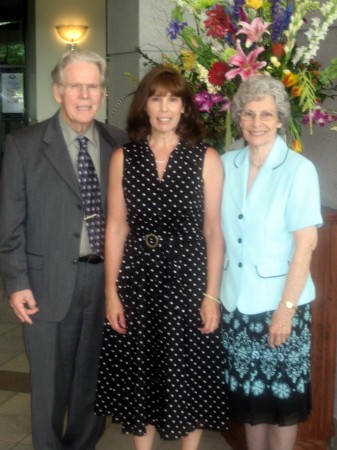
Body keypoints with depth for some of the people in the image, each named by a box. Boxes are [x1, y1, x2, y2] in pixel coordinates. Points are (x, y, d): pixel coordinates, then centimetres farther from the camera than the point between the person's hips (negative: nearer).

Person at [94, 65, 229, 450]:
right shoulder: (123, 158, 2)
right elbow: (116, 228, 3)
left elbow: (214, 231, -2)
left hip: (188, 278, -1)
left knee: (188, 376, 9)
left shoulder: (206, 159, -2)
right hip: (137, 281, 2)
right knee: (139, 374, 12)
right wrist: (111, 292, -1)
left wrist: (211, 295, -6)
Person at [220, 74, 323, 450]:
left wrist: (286, 308, -14)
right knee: (249, 393, 16)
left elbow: (305, 245, -12)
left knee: (282, 395, 9)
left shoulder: (299, 170, -11)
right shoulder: (226, 165, 3)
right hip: (236, 302, 4)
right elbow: (219, 233, 8)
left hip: (280, 303, -4)